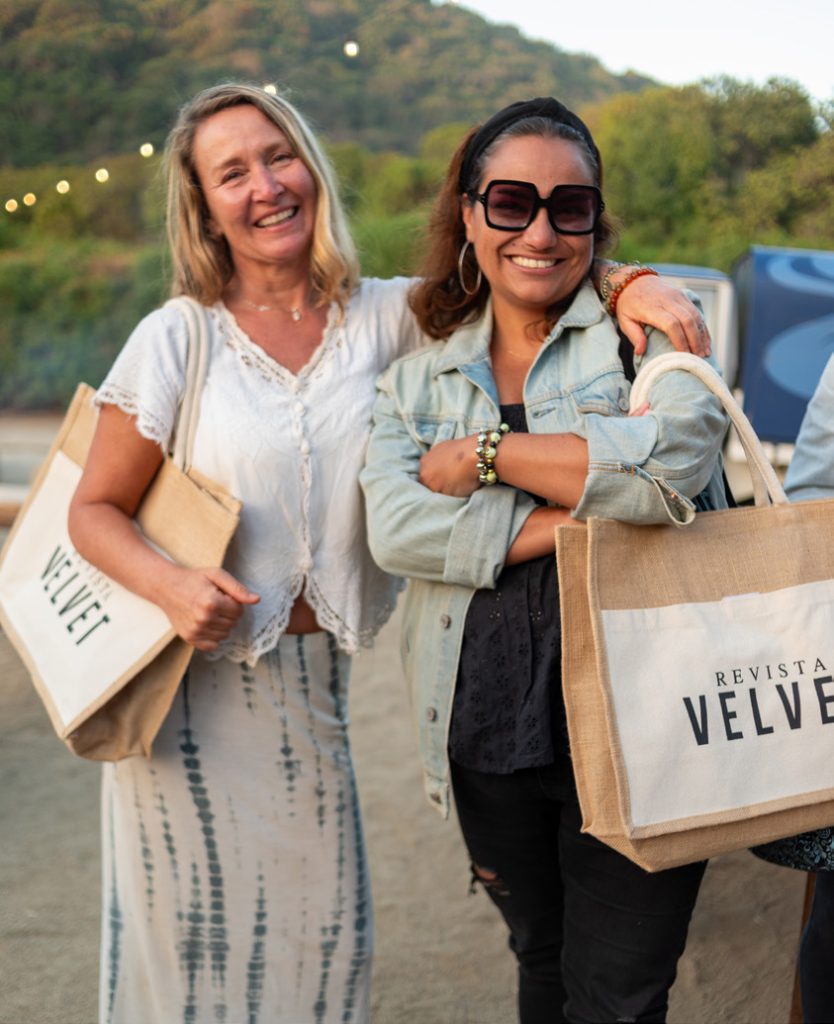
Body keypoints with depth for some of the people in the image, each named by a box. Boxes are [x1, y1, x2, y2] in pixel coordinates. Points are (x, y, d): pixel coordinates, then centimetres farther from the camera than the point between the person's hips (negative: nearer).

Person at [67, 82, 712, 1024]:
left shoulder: (383, 318, 0)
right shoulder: (176, 340, -6)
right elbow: (95, 509, -1)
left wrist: (627, 284, -19)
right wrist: (170, 586, -20)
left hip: (315, 677, 3)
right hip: (195, 681, -2)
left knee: (318, 929, 12)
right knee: (197, 933, 7)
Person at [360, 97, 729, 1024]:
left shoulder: (651, 333, -2)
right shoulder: (421, 375, 7)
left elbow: (671, 461, -23)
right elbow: (396, 528, -9)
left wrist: (486, 452, -14)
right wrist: (571, 514, -17)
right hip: (488, 733, 3)